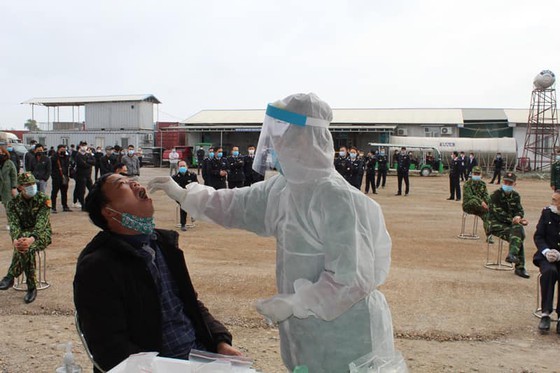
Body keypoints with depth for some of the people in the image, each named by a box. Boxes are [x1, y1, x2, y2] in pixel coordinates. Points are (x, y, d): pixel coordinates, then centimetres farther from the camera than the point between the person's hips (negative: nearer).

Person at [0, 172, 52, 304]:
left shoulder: (43, 199, -8)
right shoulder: (13, 203, 2)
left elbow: (41, 223, -20)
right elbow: (14, 224, -11)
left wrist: (31, 239, -39)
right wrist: (15, 240, -34)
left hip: (42, 234, -2)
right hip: (23, 234, 2)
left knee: (25, 248, -35)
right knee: (25, 249, -33)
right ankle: (31, 287, -25)